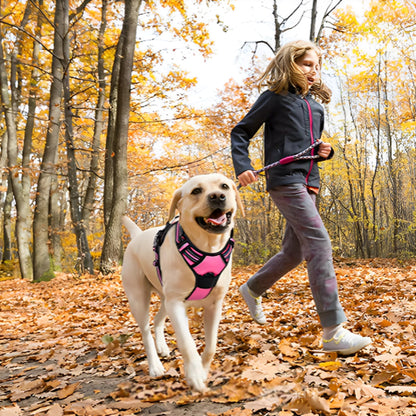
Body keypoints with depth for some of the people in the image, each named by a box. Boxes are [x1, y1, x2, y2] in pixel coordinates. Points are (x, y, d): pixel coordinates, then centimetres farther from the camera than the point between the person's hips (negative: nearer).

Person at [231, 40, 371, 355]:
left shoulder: (316, 105, 20)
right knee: (320, 244, -18)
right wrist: (243, 167, -12)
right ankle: (334, 331, -16)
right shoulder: (275, 97, 2)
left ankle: (253, 289, 35)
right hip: (285, 181, -8)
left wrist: (325, 151, 5)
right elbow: (241, 132, 2)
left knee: (294, 251, 11)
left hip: (308, 184, 8)